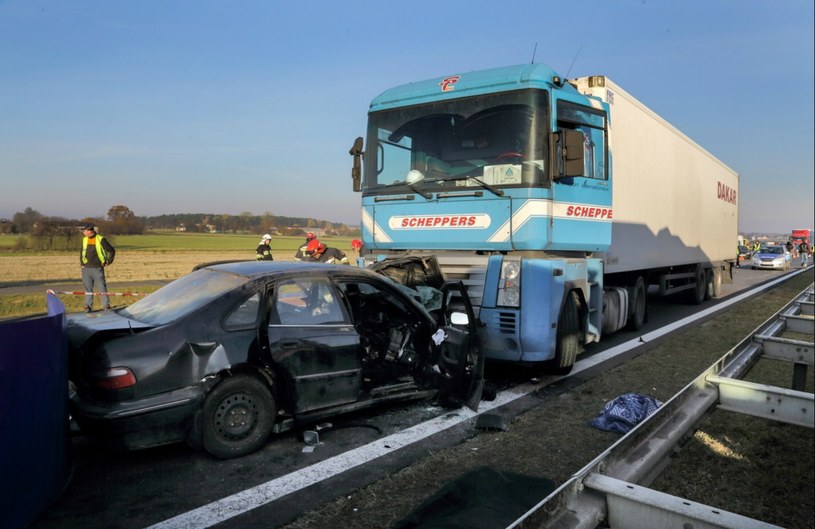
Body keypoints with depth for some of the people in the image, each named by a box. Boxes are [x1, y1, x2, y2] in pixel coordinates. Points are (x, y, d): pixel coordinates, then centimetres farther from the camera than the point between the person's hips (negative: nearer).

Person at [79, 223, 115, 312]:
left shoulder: (101, 239, -7)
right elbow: (82, 251, 24)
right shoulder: (84, 239, 8)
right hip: (86, 268, 5)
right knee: (88, 288, 7)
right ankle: (88, 305, 14)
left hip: (98, 268, -5)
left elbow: (111, 250, -1)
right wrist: (81, 261, 16)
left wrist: (109, 261, -2)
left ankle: (106, 305, 5)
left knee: (102, 287, -2)